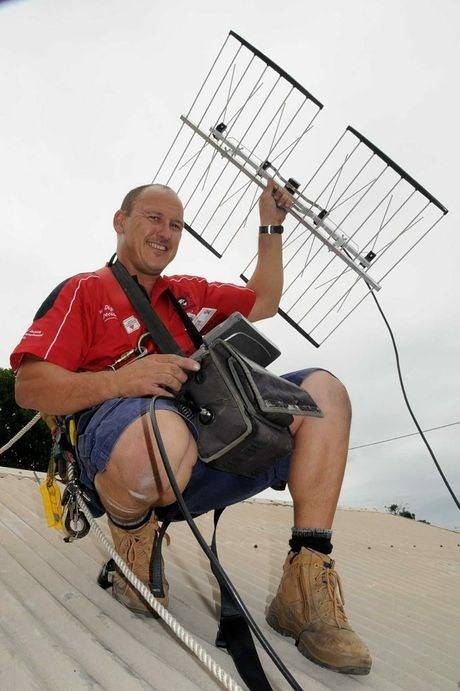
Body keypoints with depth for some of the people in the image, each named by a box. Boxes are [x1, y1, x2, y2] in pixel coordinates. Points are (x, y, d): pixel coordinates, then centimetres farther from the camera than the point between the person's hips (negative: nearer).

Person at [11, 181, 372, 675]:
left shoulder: (189, 294, 29)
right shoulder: (84, 291, 11)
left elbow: (263, 302, 39)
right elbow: (29, 388, -1)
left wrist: (271, 228, 33)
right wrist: (119, 380, -19)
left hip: (204, 428, 7)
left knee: (322, 390, -6)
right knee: (160, 439, -43)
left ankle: (305, 588, -13)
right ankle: (133, 527, -4)